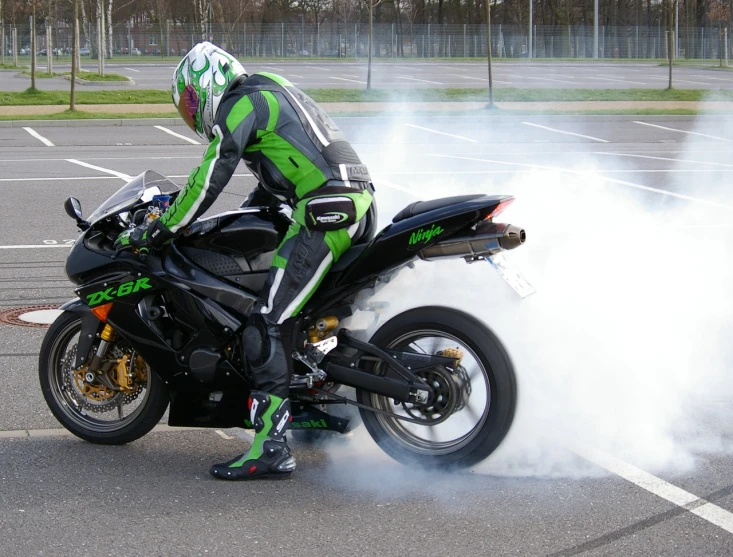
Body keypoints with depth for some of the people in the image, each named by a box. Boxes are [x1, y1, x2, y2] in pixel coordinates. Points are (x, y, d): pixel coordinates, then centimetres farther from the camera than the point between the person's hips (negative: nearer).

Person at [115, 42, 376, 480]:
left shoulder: (241, 103, -2)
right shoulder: (273, 95, 28)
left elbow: (211, 177, -12)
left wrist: (160, 230, -8)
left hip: (325, 212, -10)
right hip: (359, 201, 10)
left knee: (267, 323, -14)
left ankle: (272, 447, -21)